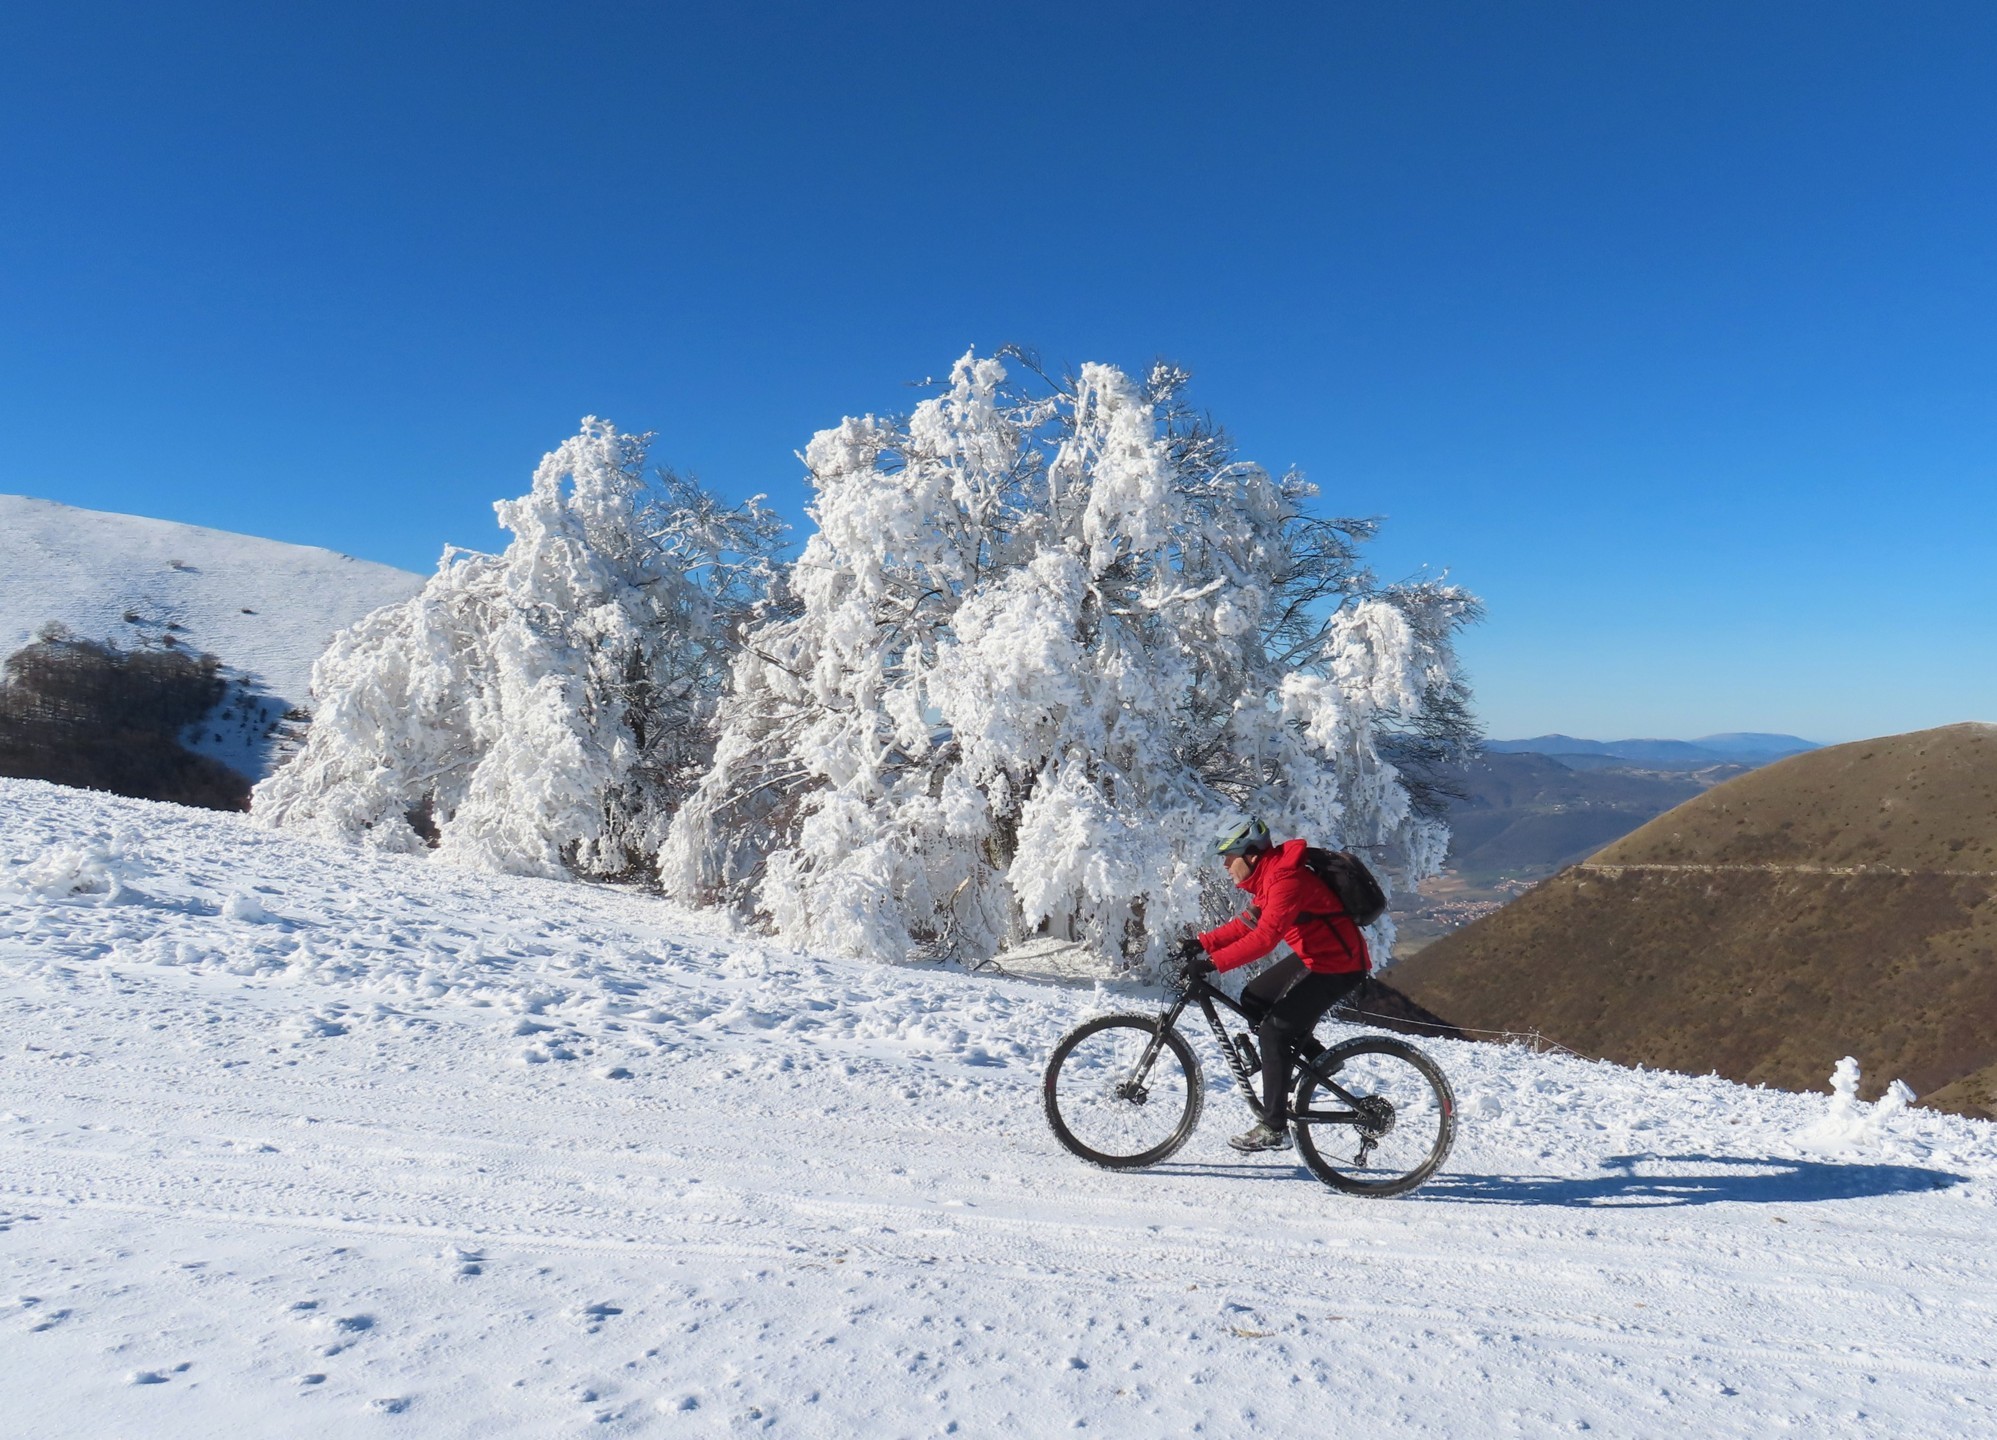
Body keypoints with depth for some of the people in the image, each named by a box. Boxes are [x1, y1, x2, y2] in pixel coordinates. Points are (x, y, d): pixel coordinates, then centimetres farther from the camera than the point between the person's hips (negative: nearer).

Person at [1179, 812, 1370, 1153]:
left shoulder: (1286, 878, -25)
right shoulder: (1269, 874, 7)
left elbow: (1265, 937, -34)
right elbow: (1249, 922, 14)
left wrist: (1213, 962, -35)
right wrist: (1203, 942, 4)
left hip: (1340, 965, -10)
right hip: (1314, 955, 10)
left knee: (1273, 1032, -11)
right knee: (1253, 1000, 10)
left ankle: (1273, 1128, -3)